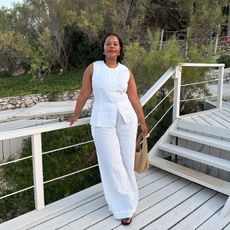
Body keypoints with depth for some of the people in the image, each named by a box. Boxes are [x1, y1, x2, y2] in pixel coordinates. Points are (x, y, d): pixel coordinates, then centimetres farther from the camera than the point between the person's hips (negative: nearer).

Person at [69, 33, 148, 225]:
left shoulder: (127, 72, 3)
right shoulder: (93, 68, -2)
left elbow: (134, 99, 4)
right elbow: (84, 93, 4)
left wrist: (143, 123, 6)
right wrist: (76, 115, 12)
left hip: (127, 119, 3)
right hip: (102, 121, -2)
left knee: (127, 161, 11)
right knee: (112, 164, 2)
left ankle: (124, 196, 38)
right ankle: (124, 207, 20)